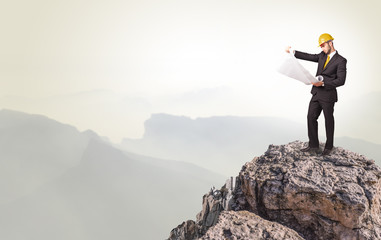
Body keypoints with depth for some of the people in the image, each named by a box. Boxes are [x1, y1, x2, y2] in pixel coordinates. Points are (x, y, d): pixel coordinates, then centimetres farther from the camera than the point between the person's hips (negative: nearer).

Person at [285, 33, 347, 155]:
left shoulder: (340, 61, -10)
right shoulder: (322, 56, 10)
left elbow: (341, 80, -16)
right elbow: (309, 56, 14)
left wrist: (323, 83, -23)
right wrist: (293, 52, 5)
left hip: (328, 95, -6)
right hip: (316, 94, 6)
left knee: (329, 121, 6)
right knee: (311, 117, 3)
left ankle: (329, 147, 22)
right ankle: (313, 146, 12)